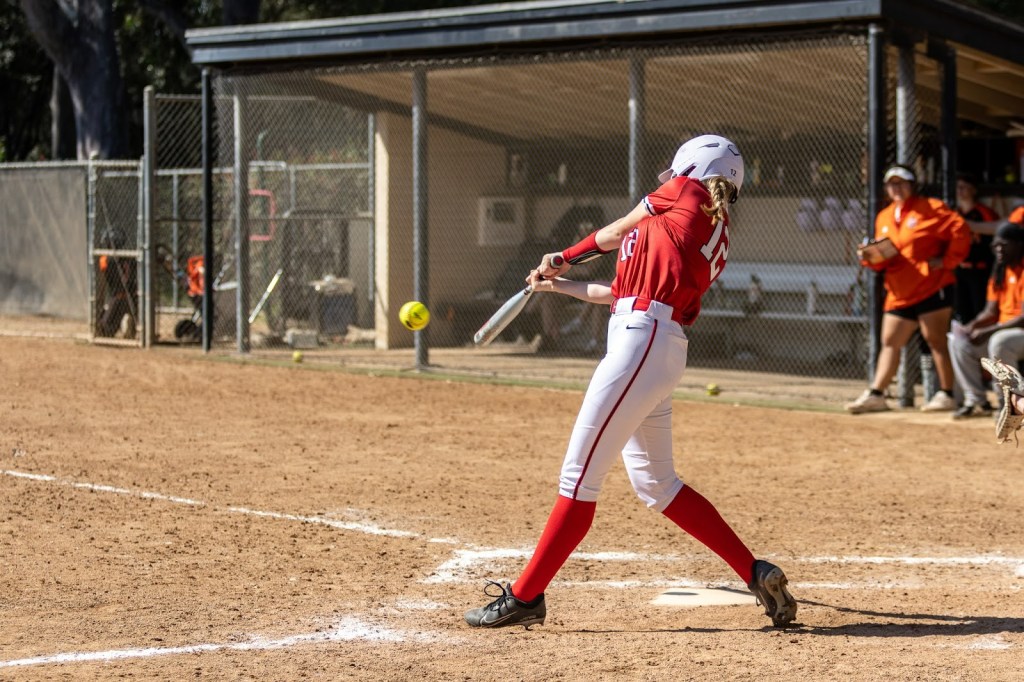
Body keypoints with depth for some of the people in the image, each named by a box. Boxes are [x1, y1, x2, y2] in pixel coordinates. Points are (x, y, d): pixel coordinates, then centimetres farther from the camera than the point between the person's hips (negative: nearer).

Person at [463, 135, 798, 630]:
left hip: (642, 339, -10)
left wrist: (566, 256, 33)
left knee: (578, 475, -7)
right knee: (655, 484, 14)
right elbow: (626, 289, 27)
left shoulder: (687, 192, 4)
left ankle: (525, 595, -5)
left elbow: (611, 235, 15)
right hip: (659, 349, 10)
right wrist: (560, 285, 37)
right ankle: (756, 574, 13)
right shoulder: (710, 234, 24)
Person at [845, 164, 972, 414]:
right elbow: (884, 260, 19)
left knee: (935, 339, -8)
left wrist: (947, 262, -14)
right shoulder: (884, 218, 16)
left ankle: (946, 395, -4)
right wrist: (870, 257, -3)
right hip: (900, 293, 7)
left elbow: (960, 231, -14)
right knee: (889, 342, 6)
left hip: (932, 287, -7)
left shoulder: (930, 209, -6)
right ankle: (876, 394, 7)